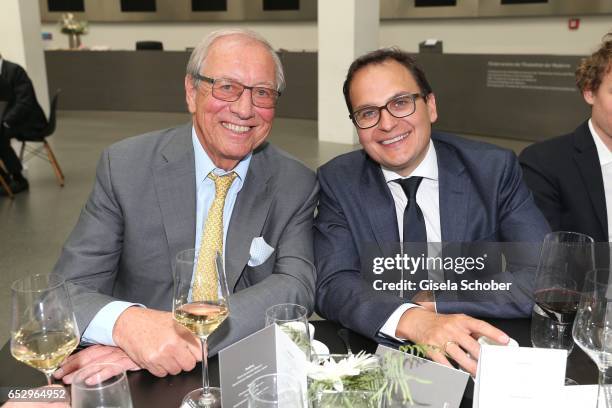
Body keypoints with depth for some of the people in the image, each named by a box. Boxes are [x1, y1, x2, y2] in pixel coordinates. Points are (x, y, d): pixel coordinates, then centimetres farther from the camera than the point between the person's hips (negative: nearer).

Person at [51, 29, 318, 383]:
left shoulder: (296, 185, -3)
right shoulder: (125, 166, -6)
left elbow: (297, 286, -15)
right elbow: (68, 290, -8)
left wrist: (192, 336, -29)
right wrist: (126, 322, -30)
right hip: (139, 383, 0)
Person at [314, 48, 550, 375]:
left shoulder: (495, 170, -6)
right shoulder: (337, 182, -4)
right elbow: (333, 285, -16)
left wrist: (436, 301, -17)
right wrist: (412, 320, -33)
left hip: (480, 361, 1)